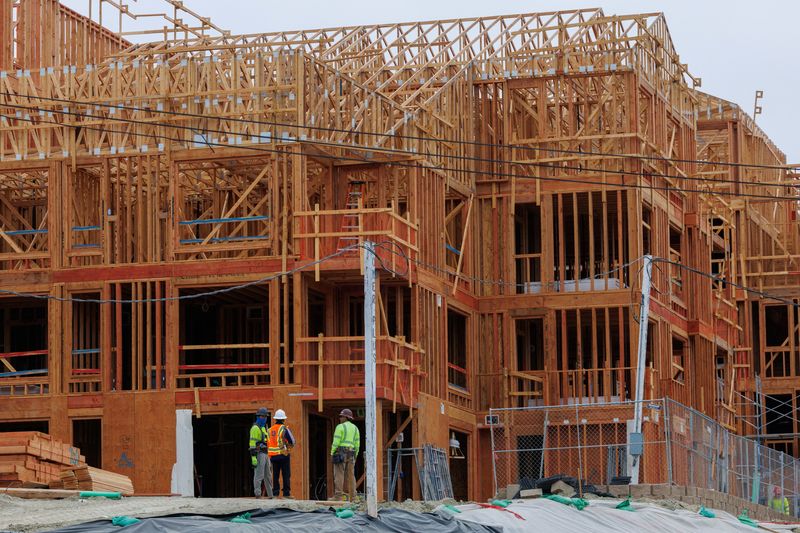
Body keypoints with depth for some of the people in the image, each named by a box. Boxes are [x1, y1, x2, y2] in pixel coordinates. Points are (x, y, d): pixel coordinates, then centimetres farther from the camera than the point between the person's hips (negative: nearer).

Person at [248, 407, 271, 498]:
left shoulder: (264, 428, 19)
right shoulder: (255, 428, -10)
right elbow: (252, 443, -17)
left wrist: (268, 456, 23)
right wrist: (253, 457, -23)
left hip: (265, 454, 9)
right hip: (259, 454, -9)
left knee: (268, 476, 12)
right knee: (259, 475, -9)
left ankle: (271, 495, 16)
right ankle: (257, 495, -9)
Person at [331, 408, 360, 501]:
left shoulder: (340, 427, -6)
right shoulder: (355, 428, 12)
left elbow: (336, 442, -12)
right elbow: (357, 444, 10)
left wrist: (332, 454, -6)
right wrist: (355, 457, 16)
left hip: (340, 453, -6)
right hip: (350, 454, 6)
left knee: (339, 475, -7)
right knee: (350, 475, 6)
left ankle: (338, 496, -14)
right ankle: (352, 497, 2)